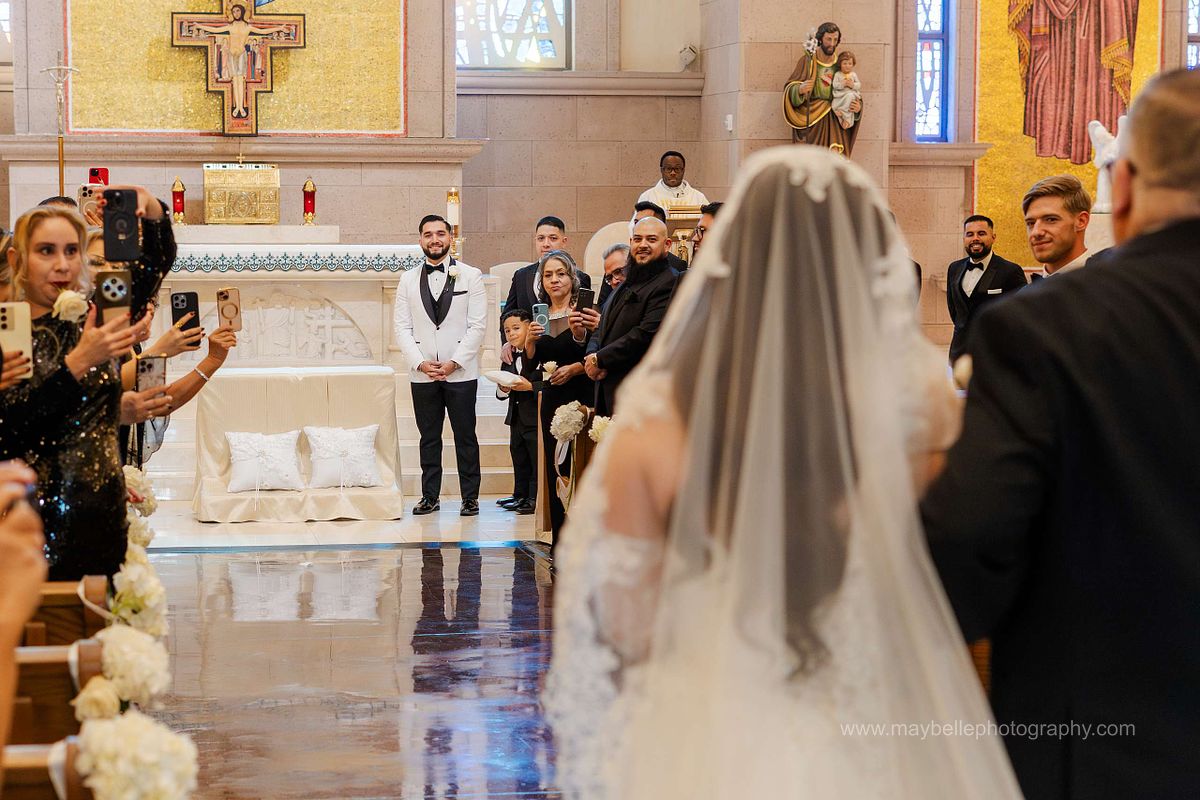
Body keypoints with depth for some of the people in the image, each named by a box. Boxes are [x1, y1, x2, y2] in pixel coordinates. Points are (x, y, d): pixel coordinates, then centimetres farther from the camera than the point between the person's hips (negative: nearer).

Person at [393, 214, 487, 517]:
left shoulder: (470, 276, 2)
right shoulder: (408, 280, 9)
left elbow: (477, 325, -3)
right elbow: (402, 327, 6)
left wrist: (453, 363, -11)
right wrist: (421, 363, -8)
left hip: (461, 372, -2)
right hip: (422, 374, 2)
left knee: (465, 436, 1)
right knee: (429, 437, 6)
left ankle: (470, 497, 6)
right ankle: (430, 497, 12)